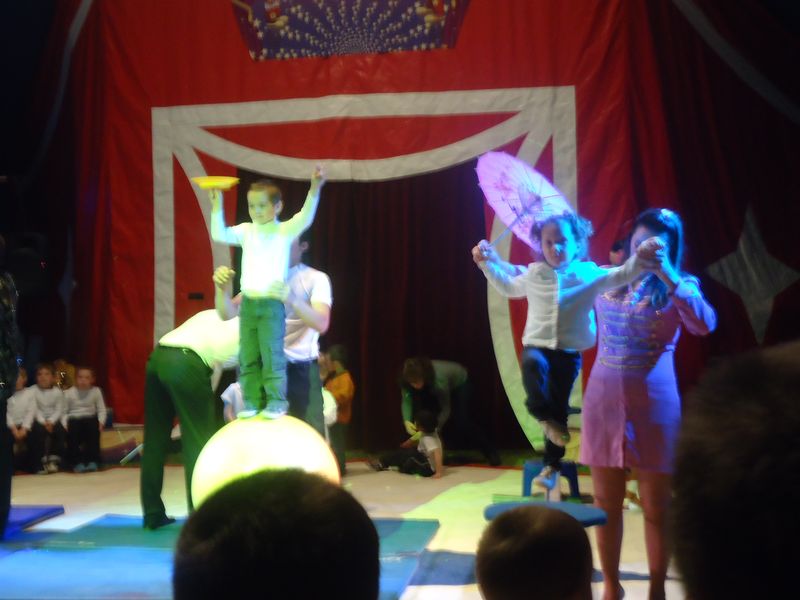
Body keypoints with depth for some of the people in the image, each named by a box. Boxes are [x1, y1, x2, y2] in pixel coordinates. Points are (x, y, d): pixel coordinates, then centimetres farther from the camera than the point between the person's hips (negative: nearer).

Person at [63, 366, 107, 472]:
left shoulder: (96, 391, 3)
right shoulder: (69, 393, 1)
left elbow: (101, 409, 4)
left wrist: (101, 422, -13)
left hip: (90, 418, 1)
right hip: (74, 419, -1)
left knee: (94, 429, -32)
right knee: (72, 431, -33)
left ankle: (92, 461, -22)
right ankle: (77, 462, -21)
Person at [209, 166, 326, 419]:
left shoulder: (285, 231, -2)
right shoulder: (246, 231, 11)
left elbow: (305, 218, -18)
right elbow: (219, 234, 5)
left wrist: (314, 190, -33)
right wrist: (217, 207, -5)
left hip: (272, 303, -5)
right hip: (248, 302, 5)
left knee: (272, 355, -6)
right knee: (247, 358, 8)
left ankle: (276, 401, 4)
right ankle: (252, 402, 16)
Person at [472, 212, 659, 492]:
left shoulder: (588, 274, -2)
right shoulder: (532, 275, 4)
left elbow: (620, 276, -8)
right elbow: (508, 286, 23)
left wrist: (640, 258, -27)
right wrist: (487, 263, 16)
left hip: (569, 352, 0)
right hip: (537, 345, 0)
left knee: (559, 409, 6)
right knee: (533, 363, -38)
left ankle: (551, 465, 21)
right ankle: (545, 416, -18)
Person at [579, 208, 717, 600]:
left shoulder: (680, 287, -2)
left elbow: (705, 325, -21)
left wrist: (668, 277, -28)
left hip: (653, 406, -3)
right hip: (603, 402, 3)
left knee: (656, 508, 6)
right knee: (606, 504, 11)